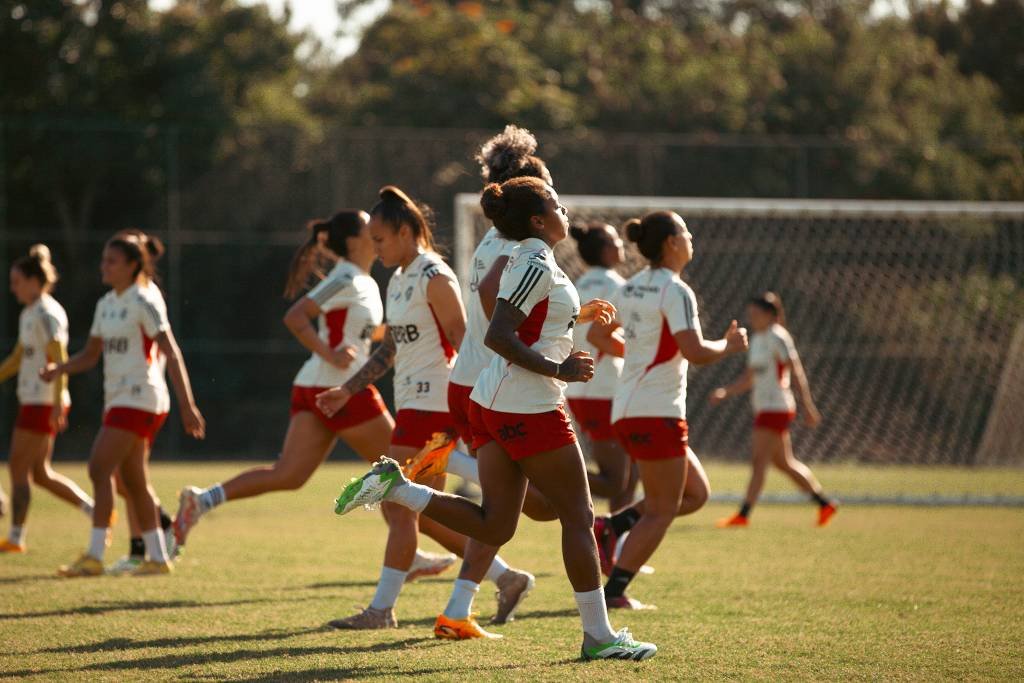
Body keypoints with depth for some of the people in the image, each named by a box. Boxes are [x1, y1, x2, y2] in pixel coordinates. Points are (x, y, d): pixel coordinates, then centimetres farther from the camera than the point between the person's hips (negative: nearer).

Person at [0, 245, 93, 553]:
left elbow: (59, 361, -20)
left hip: (43, 403, -9)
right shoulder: (28, 314, 15)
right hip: (31, 399, 9)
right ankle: (95, 511, 13)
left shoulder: (47, 314, -14)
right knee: (40, 472, 11)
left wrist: (58, 404, -25)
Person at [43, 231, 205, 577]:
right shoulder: (106, 304, 14)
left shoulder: (143, 302, -11)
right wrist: (58, 369, -1)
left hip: (139, 398, -8)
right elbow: (90, 355, 19)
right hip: (117, 400, 8)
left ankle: (94, 556, -15)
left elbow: (172, 354, -16)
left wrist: (187, 404, -23)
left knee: (99, 468, -15)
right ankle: (158, 557, 14)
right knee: (133, 481, 9)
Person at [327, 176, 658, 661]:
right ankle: (598, 636, 4)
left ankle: (394, 486, -2)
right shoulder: (538, 266, -15)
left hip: (494, 403, 9)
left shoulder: (525, 261, 15)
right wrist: (557, 369, -20)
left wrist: (576, 316, 30)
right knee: (578, 517, 0)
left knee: (494, 527, 7)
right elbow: (497, 337, -23)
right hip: (530, 409, -9)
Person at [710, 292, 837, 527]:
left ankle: (743, 514, -14)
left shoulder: (777, 337, -11)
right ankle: (825, 503, 22)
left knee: (759, 461, -12)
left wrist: (808, 406, -22)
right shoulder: (756, 340, 16)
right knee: (784, 462, 14)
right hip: (764, 409, 10)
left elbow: (797, 373, -16)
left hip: (776, 408, -10)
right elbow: (749, 379, 21)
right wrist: (724, 392, 5)